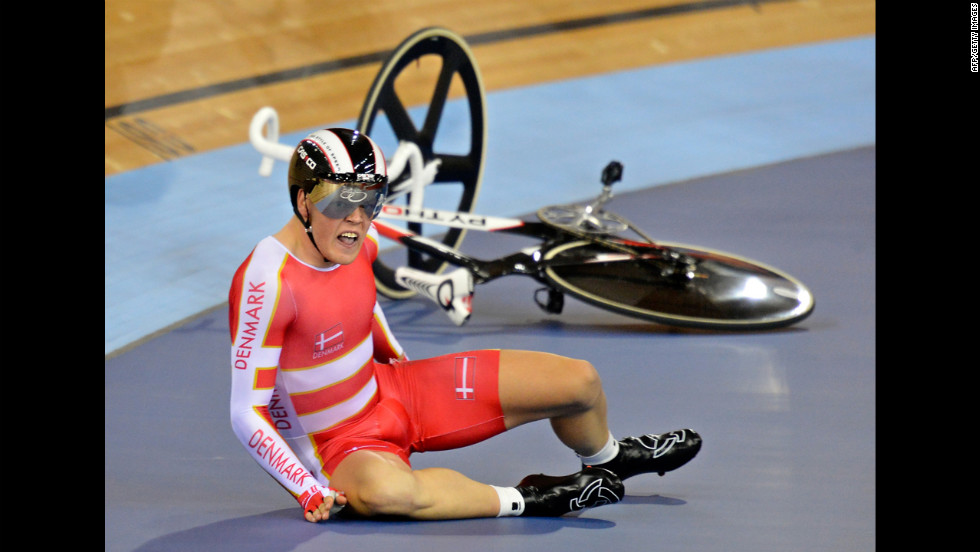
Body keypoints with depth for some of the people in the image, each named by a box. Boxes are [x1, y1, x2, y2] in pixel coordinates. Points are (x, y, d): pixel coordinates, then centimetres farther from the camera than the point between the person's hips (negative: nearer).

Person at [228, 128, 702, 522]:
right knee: (384, 492, -47)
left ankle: (607, 460, 39)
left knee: (579, 381, 5)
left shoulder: (356, 243, -7)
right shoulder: (267, 282, -29)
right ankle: (523, 500, -26)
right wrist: (309, 492, -29)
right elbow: (246, 413, -25)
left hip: (392, 391, 8)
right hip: (341, 446, -7)